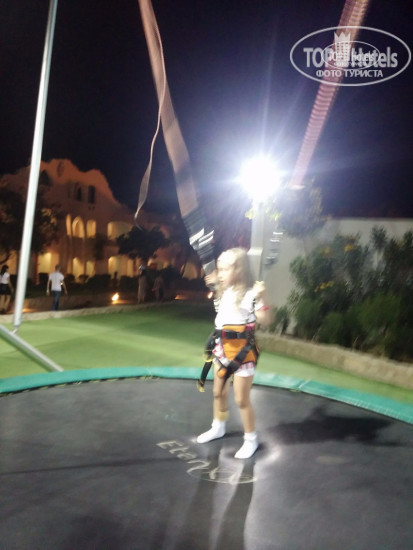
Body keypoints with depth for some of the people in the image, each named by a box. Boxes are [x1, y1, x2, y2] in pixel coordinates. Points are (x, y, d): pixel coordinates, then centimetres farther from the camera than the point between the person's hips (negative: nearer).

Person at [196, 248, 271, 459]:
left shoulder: (249, 293, -20)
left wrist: (261, 299, -40)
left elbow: (265, 321, -25)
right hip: (222, 348, 8)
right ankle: (218, 427, 45)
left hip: (242, 351, -8)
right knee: (219, 392, 22)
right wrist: (215, 285, 20)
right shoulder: (225, 291, 5)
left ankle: (251, 439, 22)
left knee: (241, 399, 1)